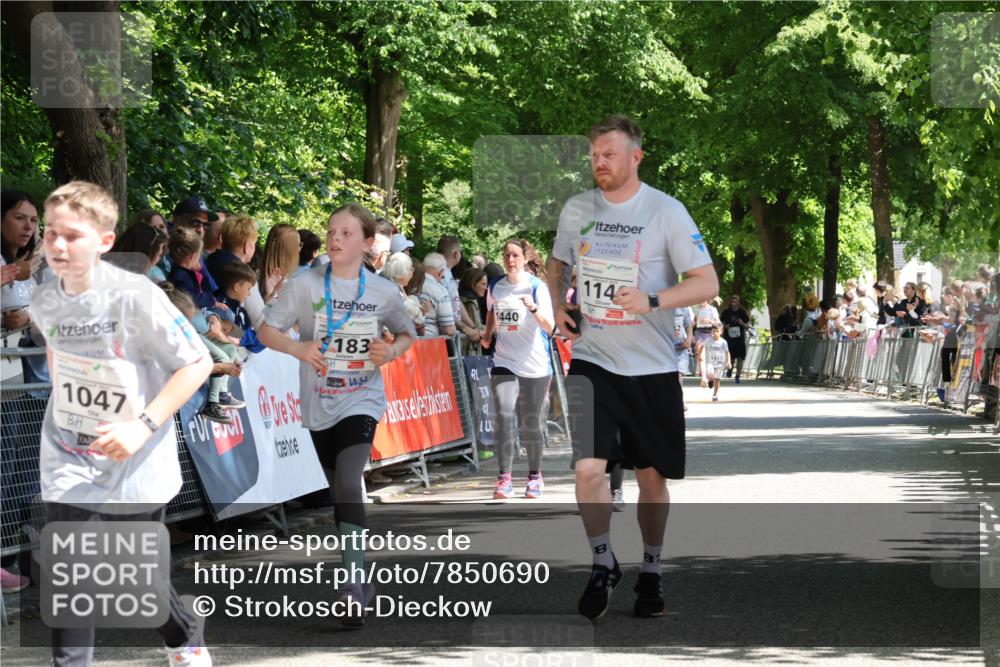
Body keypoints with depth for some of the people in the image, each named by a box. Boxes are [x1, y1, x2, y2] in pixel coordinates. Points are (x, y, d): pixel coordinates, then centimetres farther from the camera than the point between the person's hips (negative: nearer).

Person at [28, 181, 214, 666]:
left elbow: (197, 363, -17)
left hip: (135, 465, -3)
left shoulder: (135, 296, -20)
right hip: (69, 460, 3)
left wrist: (144, 425, -24)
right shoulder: (43, 301, -3)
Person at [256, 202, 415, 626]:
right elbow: (267, 331, -4)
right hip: (319, 404, 2)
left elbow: (407, 334, 12)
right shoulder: (306, 285, -6)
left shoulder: (383, 292, -4)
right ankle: (359, 583, 29)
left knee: (348, 483, -23)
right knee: (339, 492, 12)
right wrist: (297, 348, -23)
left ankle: (354, 582, -23)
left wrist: (391, 351, -10)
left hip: (362, 400, -2)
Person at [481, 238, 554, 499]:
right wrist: (488, 334, 10)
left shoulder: (538, 287, -7)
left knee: (530, 424, 5)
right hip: (504, 363, 2)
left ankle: (535, 476, 24)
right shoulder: (495, 288, 4)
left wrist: (534, 309, -30)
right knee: (504, 415, -15)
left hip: (535, 366, -2)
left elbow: (550, 328, -13)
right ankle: (505, 478, -14)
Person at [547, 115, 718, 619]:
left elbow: (707, 283, -10)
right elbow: (557, 264, 24)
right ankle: (602, 564, 9)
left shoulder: (666, 212, -7)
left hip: (651, 367, -2)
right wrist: (557, 307, 5)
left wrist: (652, 301, -25)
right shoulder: (576, 209, 5)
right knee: (588, 469, -12)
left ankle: (651, 572, 26)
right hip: (592, 359, 2)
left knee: (652, 476, 7)